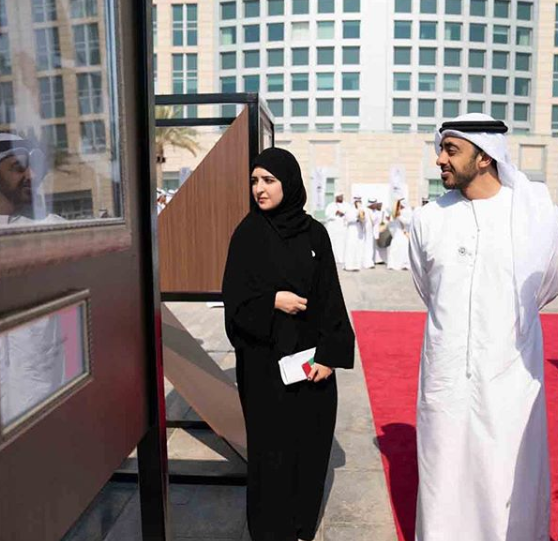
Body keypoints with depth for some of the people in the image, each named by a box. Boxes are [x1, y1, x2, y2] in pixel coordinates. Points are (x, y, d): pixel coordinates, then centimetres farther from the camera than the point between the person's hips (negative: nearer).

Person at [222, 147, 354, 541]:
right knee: (271, 444, 8)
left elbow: (331, 296, 0)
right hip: (264, 358, -2)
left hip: (311, 355, 2)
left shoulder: (315, 233, 1)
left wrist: (329, 354, -8)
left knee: (311, 440, 11)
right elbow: (235, 297, -4)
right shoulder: (248, 234, -3)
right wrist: (273, 301, -20)